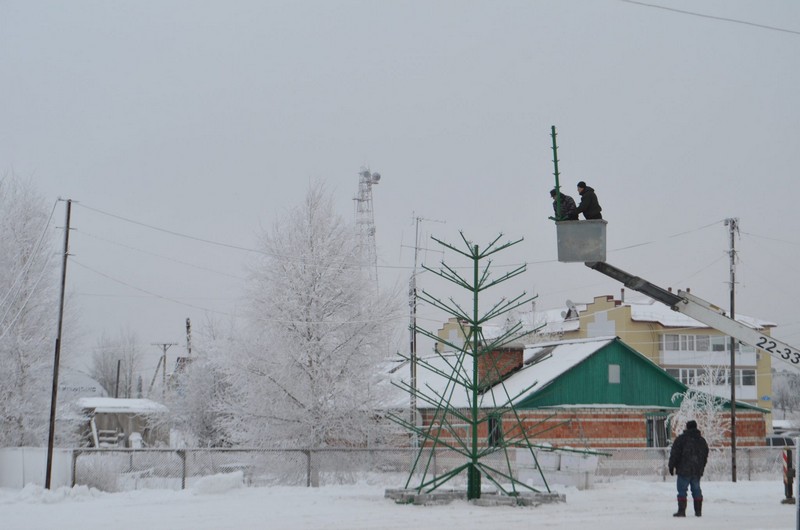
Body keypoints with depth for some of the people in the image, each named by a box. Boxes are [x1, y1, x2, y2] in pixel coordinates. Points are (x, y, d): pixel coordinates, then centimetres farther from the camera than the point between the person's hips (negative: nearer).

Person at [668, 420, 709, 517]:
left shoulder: (681, 439, -9)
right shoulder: (702, 440, 11)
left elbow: (674, 454, -10)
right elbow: (705, 456, 19)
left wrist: (671, 466, -1)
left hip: (684, 470, -5)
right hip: (697, 471, 5)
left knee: (682, 490, -3)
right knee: (696, 490, 13)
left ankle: (681, 511, -7)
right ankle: (698, 511, 14)